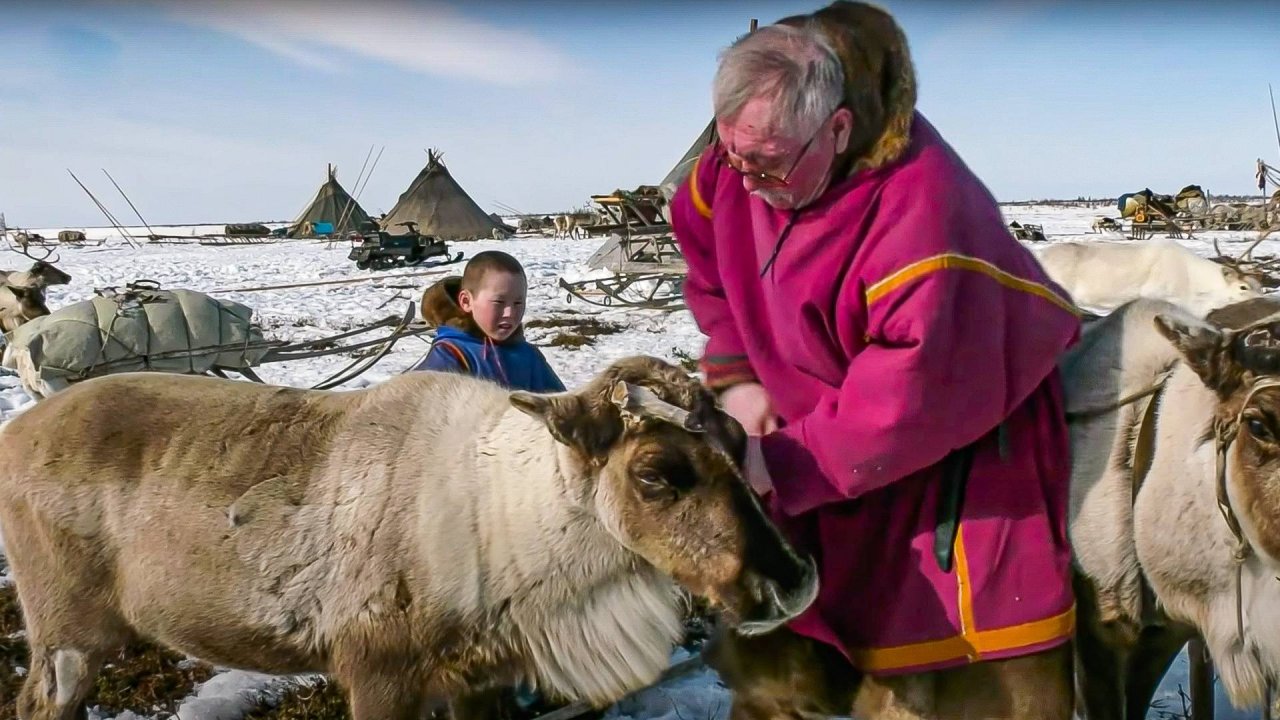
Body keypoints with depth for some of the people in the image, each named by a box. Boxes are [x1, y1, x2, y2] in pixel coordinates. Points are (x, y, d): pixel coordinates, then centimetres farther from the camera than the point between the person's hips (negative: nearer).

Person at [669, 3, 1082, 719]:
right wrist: (735, 374, -3)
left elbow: (926, 386, -34)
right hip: (815, 429, 7)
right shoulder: (744, 157, -9)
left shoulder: (924, 206, -32)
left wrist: (789, 464, -28)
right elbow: (707, 256, 8)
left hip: (956, 437, -6)